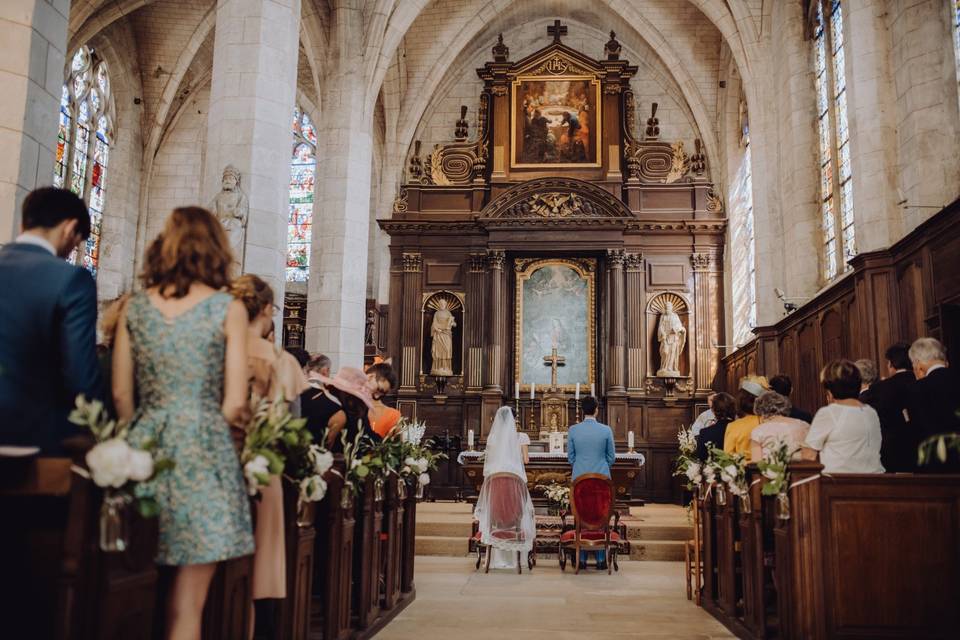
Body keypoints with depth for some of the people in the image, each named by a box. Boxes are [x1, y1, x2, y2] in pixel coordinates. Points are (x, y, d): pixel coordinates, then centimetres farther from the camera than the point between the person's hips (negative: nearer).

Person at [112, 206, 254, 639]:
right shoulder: (228, 309, -4)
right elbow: (235, 405, -7)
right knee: (187, 600, 5)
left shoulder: (134, 306, 6)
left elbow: (121, 395, 6)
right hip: (202, 450, -4)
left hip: (144, 447, 4)